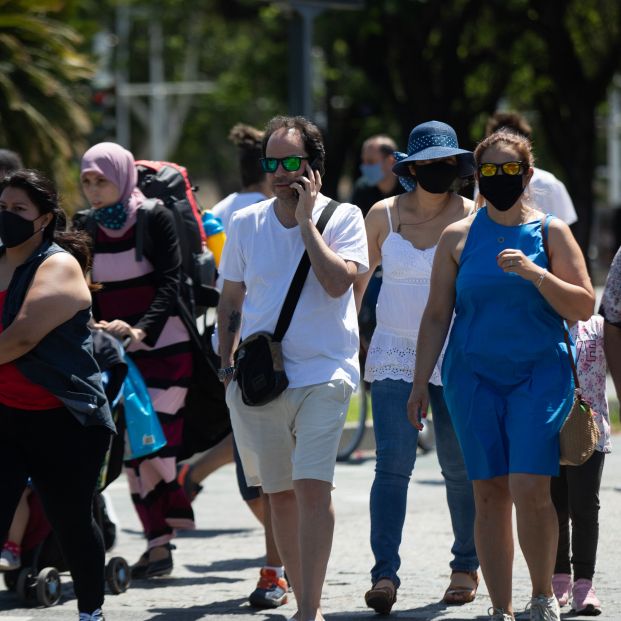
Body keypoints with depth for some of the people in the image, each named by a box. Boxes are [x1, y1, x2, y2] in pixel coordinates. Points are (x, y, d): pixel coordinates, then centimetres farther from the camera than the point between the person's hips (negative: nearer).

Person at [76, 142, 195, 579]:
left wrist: (141, 330, -29)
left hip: (164, 349, -5)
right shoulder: (86, 229, 7)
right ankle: (159, 545, 6)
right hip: (117, 355, 5)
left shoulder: (155, 219, -8)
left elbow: (169, 284, -15)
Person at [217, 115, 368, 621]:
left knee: (312, 488, -17)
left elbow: (337, 282, -17)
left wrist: (306, 219, -12)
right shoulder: (246, 224, 9)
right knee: (279, 494, 10)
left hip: (322, 374, -4)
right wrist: (227, 364, 7)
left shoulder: (343, 217, -1)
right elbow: (231, 302, 16)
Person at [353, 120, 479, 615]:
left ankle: (466, 565, 26)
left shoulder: (473, 218, -2)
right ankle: (385, 575, -18)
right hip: (394, 353, 0)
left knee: (460, 468, 7)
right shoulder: (384, 215, 2)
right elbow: (360, 276, 14)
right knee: (393, 463, -13)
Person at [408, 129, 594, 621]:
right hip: (475, 377, 2)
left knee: (529, 489, -15)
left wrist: (536, 273, -15)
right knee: (489, 495, 0)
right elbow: (437, 316, 10)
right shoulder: (458, 238, 8)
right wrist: (420, 384, 5)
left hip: (540, 375, -2)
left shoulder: (550, 233, 4)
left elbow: (583, 307, -1)